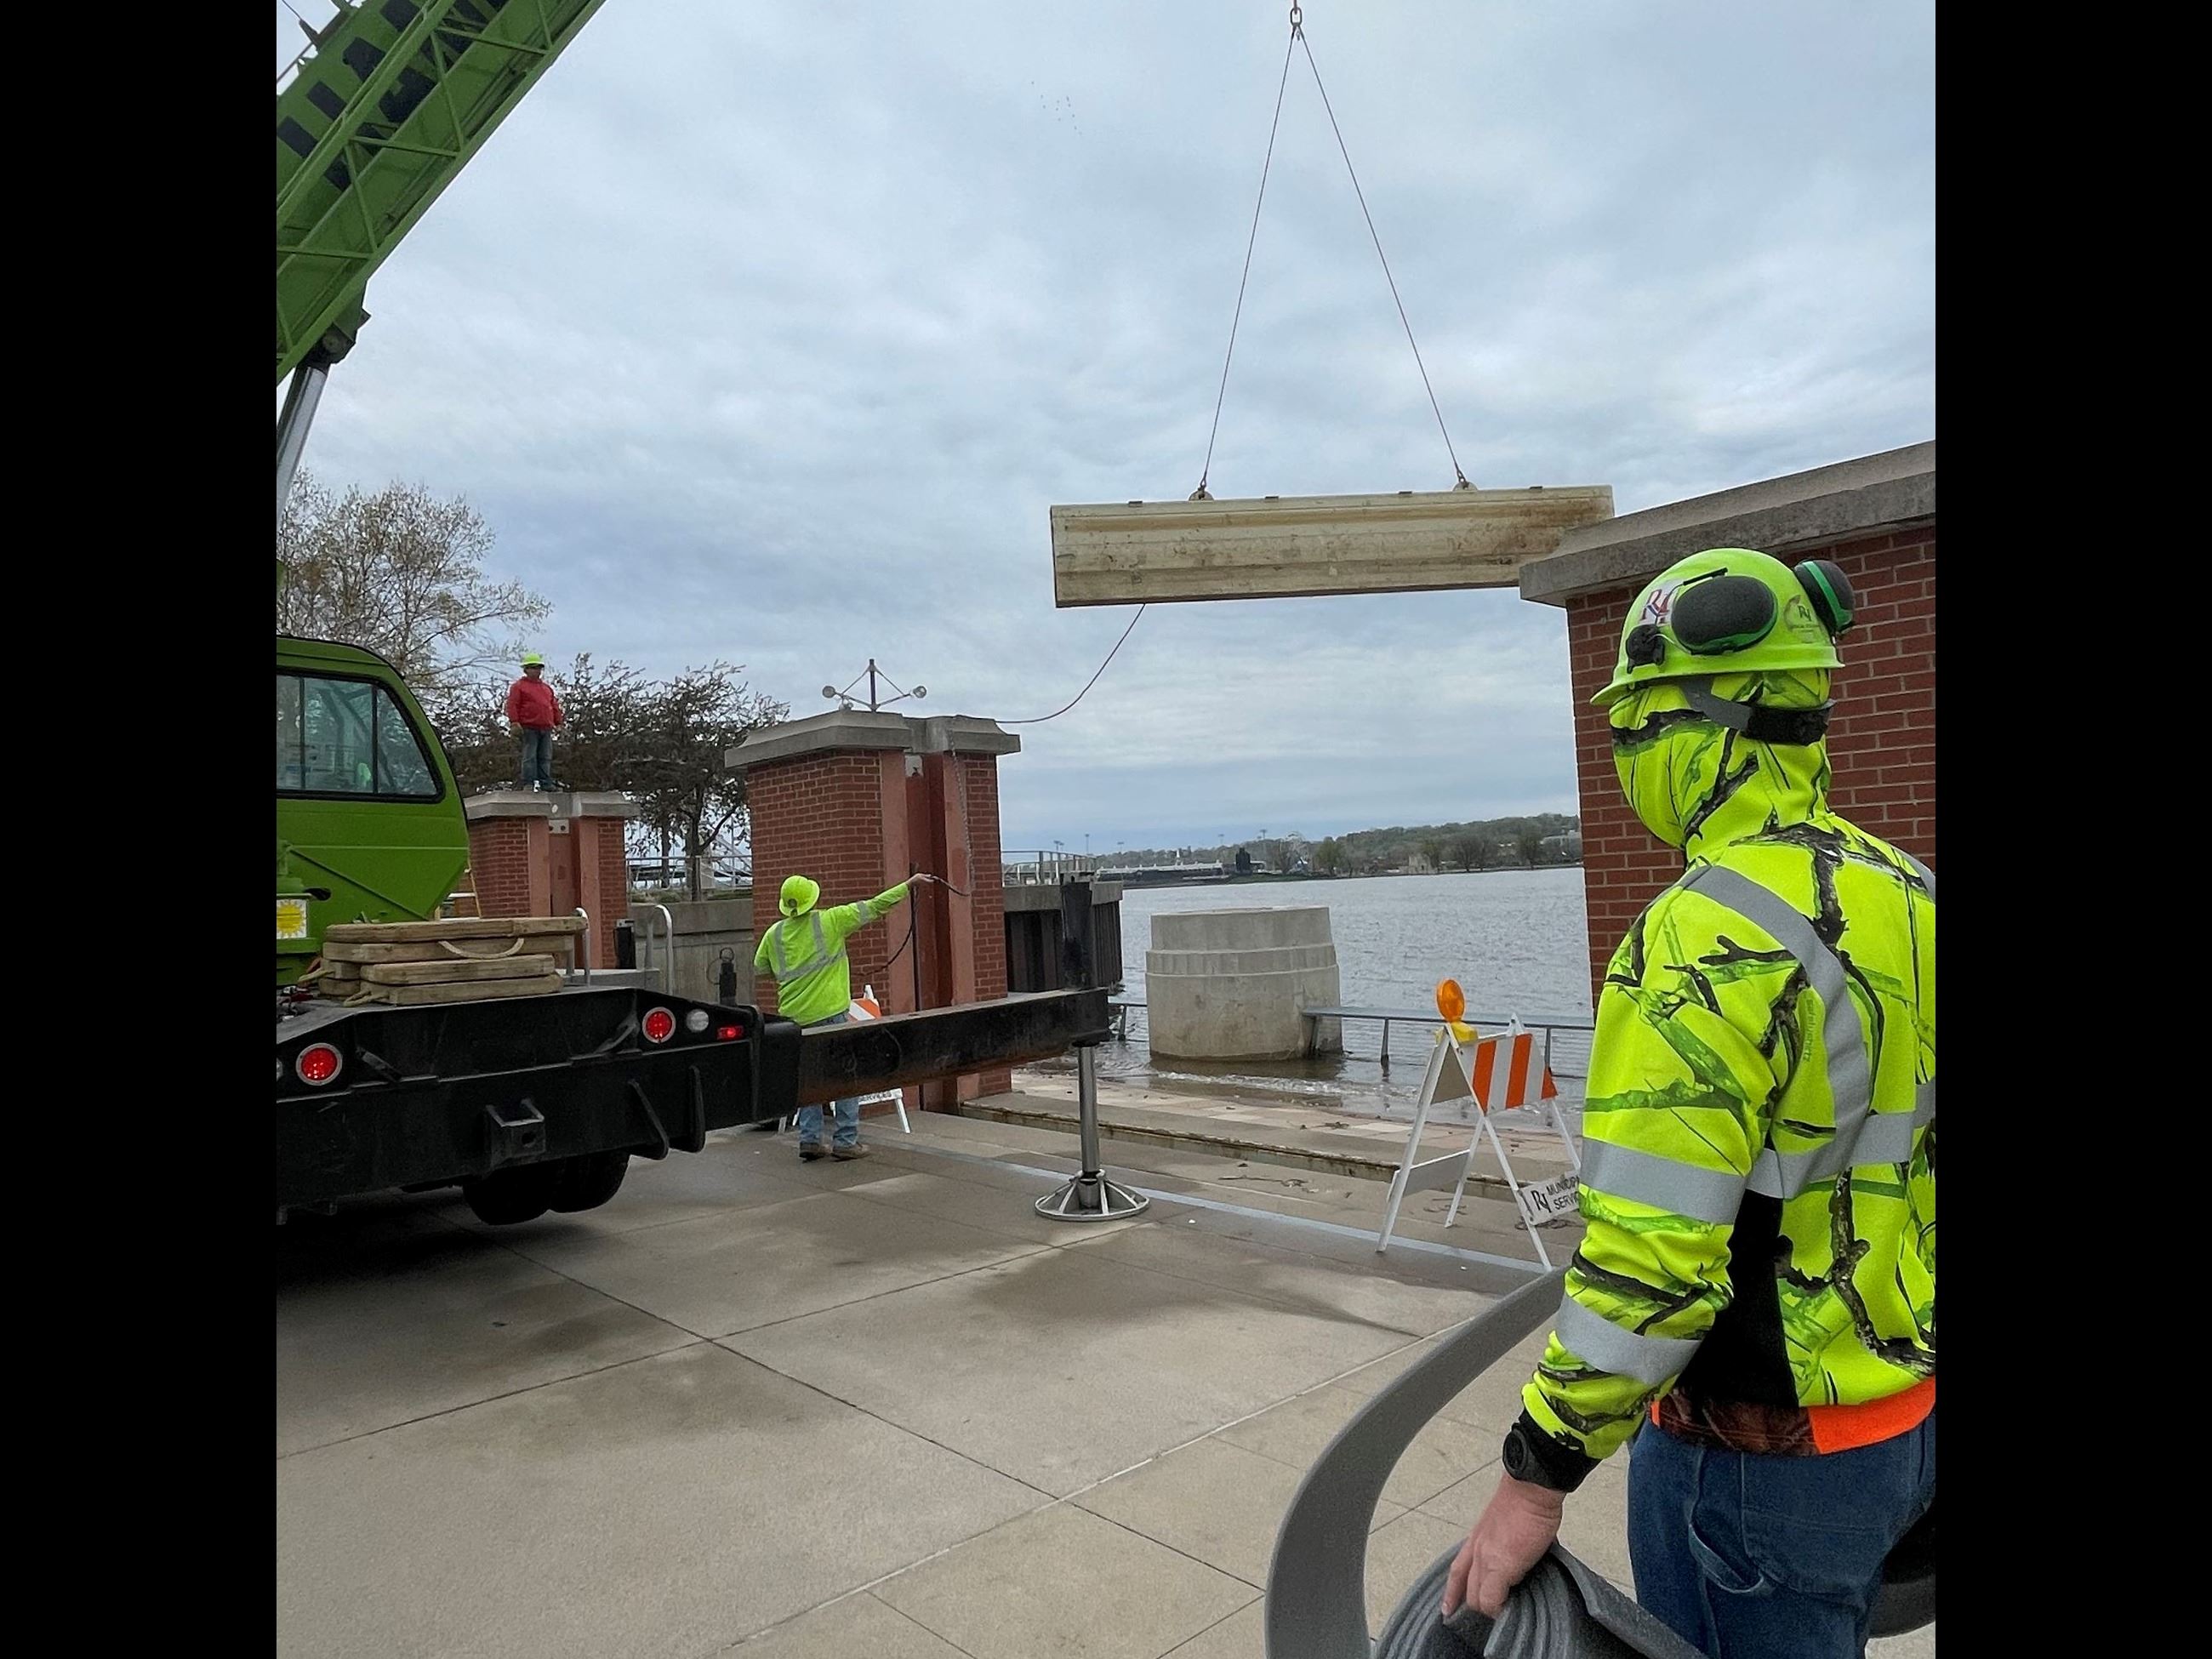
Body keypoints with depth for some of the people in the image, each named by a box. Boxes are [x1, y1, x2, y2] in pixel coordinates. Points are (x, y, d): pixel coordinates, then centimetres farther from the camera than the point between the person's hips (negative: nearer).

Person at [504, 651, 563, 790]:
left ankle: (546, 783, 6)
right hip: (529, 728, -6)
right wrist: (515, 722, -14)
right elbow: (512, 705, -5)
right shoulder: (518, 686, 4)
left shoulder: (547, 688, 23)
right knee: (529, 757, -7)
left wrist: (558, 723, 17)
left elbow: (555, 706, 24)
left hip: (546, 728, 6)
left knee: (546, 758, 4)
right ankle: (528, 783, -6)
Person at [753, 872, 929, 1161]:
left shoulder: (774, 934, 5)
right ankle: (846, 1141, 1)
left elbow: (759, 967, 18)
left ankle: (809, 1140, 14)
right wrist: (908, 885, 1)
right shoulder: (829, 921, -7)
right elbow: (872, 907, -4)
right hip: (827, 1013, -5)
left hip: (794, 1016, 5)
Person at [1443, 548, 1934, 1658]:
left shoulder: (1713, 933, -27)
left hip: (1760, 1453, -8)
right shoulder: (1898, 897, 1)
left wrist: (1537, 1477, -19)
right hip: (1900, 1418, 8)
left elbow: (1648, 1255, -29)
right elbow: (1885, 1150, 11)